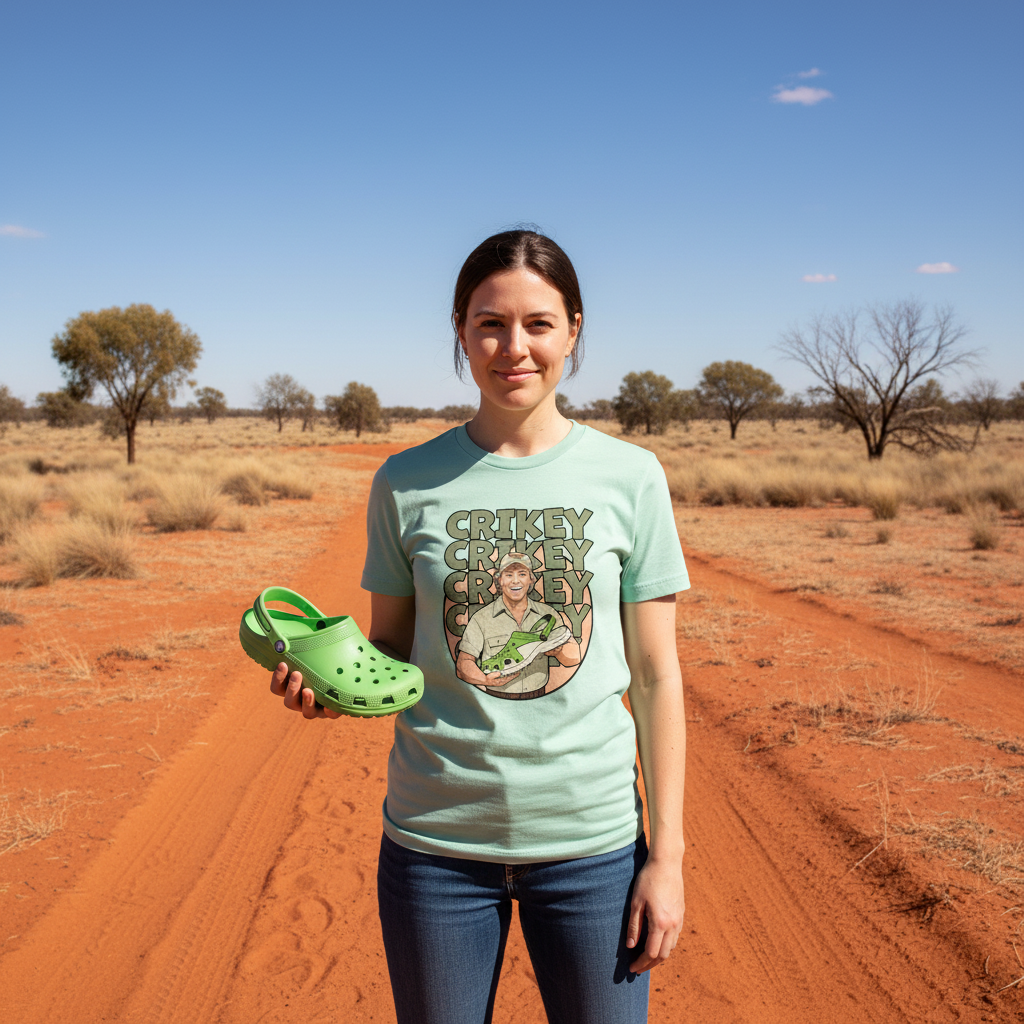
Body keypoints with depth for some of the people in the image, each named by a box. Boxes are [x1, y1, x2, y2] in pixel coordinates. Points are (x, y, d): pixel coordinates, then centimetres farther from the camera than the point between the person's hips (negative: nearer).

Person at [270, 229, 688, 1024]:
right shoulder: (407, 481, -1)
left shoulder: (630, 476, -3)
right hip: (436, 839, 1)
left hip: (591, 838, 0)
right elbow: (390, 652, 7)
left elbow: (655, 674, -1)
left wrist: (667, 853, -2)